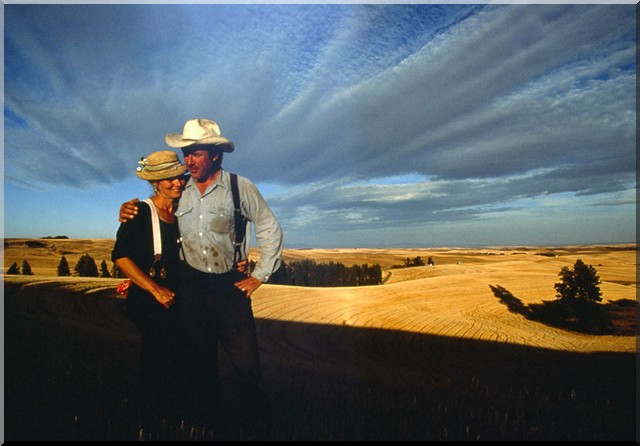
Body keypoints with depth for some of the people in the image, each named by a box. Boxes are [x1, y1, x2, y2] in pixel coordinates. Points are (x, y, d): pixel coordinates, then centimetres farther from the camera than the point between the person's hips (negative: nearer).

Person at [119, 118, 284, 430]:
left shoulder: (240, 187, -5)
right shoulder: (180, 190, 4)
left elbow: (270, 230, 0)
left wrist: (259, 275, -1)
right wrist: (129, 211, -3)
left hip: (230, 285, -3)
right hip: (191, 284, 3)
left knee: (244, 358, 0)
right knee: (200, 356, 15)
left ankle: (257, 421, 25)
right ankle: (209, 417, 36)